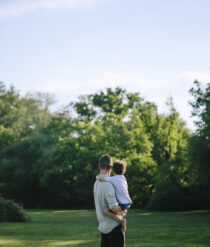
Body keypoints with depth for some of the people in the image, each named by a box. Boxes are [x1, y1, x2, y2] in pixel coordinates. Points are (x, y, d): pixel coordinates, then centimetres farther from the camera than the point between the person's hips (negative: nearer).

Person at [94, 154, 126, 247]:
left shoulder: (97, 183, 9)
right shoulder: (107, 184, -20)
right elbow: (114, 207, -27)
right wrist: (123, 211, -7)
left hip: (103, 226, 9)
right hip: (114, 226, -9)